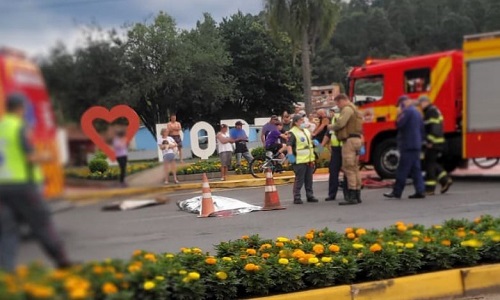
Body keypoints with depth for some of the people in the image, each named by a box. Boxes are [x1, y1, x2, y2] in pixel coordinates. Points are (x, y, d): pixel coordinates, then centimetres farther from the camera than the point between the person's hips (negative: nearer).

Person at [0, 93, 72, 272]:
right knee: (42, 224, 3)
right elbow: (30, 157, -16)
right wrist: (45, 157, 4)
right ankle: (62, 261, 13)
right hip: (23, 184, -6)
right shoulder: (19, 128, -10)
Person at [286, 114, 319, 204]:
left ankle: (310, 196, 23)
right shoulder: (292, 133, -11)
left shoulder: (306, 131, 17)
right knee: (299, 180, -5)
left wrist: (314, 142, 12)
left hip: (309, 160, 8)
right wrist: (290, 154, -33)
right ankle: (296, 198, 2)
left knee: (309, 179, 14)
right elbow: (289, 145, -21)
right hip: (299, 160, -8)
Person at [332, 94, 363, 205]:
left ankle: (352, 196, -12)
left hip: (350, 140, -11)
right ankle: (357, 195, 18)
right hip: (357, 139, 11)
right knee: (354, 168, 13)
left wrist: (332, 127, -3)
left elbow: (340, 123, -20)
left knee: (348, 168, -10)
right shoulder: (354, 109, 24)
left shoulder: (347, 109, -9)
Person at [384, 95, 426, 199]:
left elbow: (399, 124, -17)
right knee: (416, 169, 10)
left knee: (402, 170, -7)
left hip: (408, 145, -9)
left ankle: (396, 192, -4)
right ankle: (420, 191, 7)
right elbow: (422, 129, 21)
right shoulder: (417, 112, 18)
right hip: (416, 145, 9)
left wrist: (400, 114, -6)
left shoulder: (407, 111, -11)